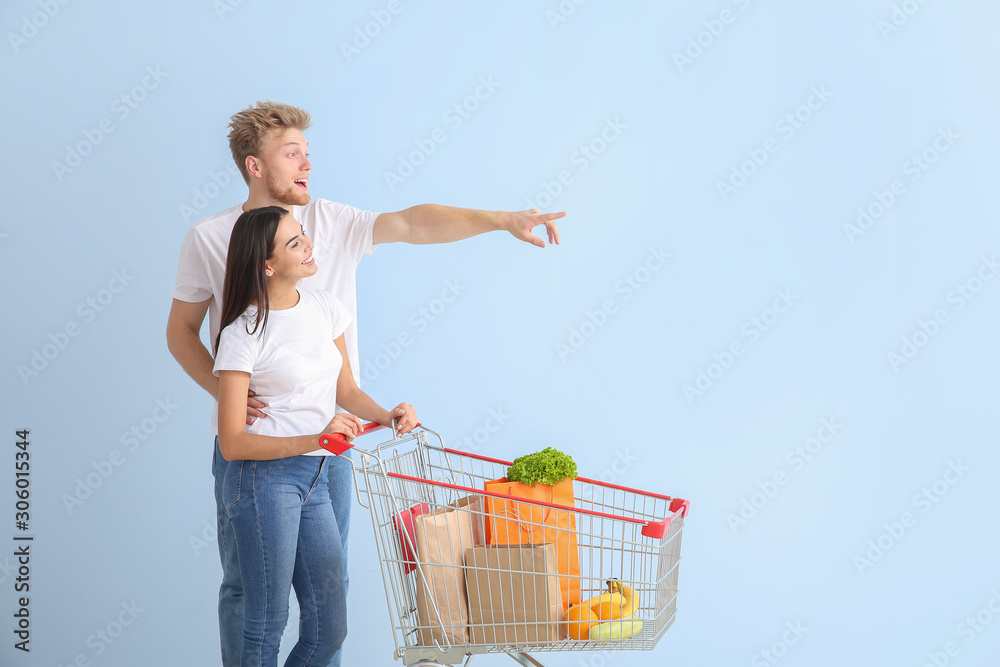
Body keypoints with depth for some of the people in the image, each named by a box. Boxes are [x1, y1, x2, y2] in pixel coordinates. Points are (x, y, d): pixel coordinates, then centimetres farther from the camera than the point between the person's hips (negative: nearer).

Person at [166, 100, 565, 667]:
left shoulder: (333, 223, 0)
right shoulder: (208, 238, -4)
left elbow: (413, 223, -12)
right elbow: (181, 330, 3)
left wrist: (502, 220, -25)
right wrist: (224, 389, -13)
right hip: (248, 435, -2)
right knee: (246, 580, 7)